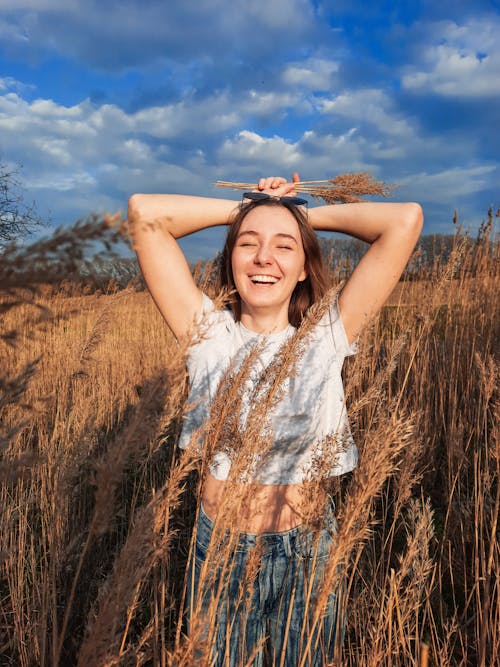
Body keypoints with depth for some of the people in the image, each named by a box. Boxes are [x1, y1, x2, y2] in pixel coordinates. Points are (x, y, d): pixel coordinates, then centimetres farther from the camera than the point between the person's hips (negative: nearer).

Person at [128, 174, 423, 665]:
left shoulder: (327, 335, -9)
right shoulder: (210, 333, -8)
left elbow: (405, 220, -13)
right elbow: (144, 212, -13)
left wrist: (308, 213, -5)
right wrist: (243, 208, -7)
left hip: (307, 550, 0)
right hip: (219, 547, 1)